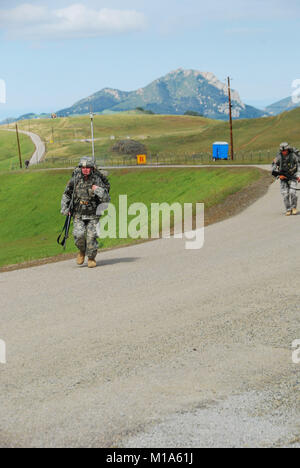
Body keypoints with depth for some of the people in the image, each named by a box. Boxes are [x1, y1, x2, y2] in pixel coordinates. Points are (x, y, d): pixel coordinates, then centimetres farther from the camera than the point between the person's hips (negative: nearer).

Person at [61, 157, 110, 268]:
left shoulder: (97, 181, -11)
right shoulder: (75, 179, -4)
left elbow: (106, 199, -12)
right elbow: (66, 194, 11)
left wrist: (99, 190, -26)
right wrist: (64, 208, 3)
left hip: (93, 215, -1)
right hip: (78, 214, 1)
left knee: (91, 236, -10)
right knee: (79, 235, -16)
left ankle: (91, 258, 11)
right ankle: (82, 251, 15)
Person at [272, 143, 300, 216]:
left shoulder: (293, 156, -8)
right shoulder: (279, 157, -5)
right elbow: (274, 167, 3)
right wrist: (279, 175, -9)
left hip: (292, 177, -2)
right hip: (283, 177, 2)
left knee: (292, 193, -16)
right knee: (285, 194, -6)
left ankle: (294, 208, 5)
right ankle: (288, 210, 5)